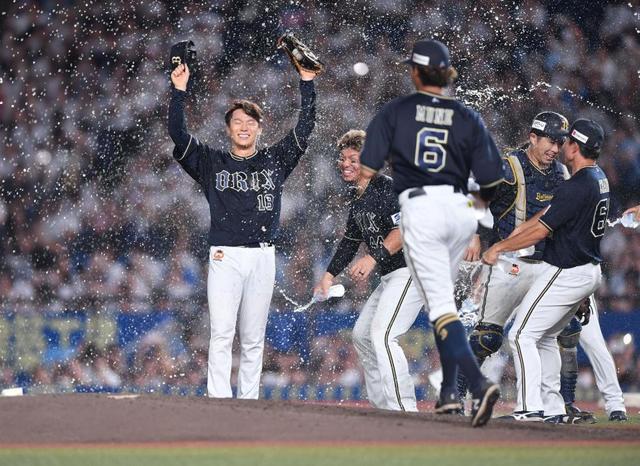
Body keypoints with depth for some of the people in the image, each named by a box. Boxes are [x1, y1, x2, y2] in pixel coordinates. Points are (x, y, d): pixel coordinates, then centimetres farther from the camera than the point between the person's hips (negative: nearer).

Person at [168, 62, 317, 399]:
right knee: (222, 335, -11)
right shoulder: (212, 162, 10)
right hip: (225, 256, -2)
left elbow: (305, 127, 11)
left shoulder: (275, 161, 14)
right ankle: (219, 405, -15)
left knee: (253, 339, 4)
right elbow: (177, 133, 1)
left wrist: (307, 82, 6)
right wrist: (179, 90, -6)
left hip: (263, 257, 2)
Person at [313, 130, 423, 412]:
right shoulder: (358, 202, 17)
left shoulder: (386, 187, -13)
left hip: (411, 270, -11)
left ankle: (405, 410, -27)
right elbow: (350, 242, 28)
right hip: (390, 278, 11)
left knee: (382, 334, -23)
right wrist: (329, 277, 26)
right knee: (362, 335, 16)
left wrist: (374, 257, -34)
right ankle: (383, 408, 19)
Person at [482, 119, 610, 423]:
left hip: (565, 273, -10)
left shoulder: (577, 187, -22)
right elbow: (550, 211, 14)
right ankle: (553, 409, 21)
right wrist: (518, 231, 8)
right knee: (546, 337, 21)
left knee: (522, 335, -8)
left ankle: (530, 408, -15)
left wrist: (499, 248, -9)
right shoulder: (598, 178, 9)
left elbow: (540, 231, -20)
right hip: (590, 271, 10)